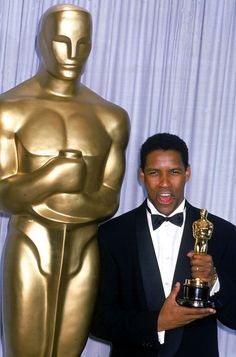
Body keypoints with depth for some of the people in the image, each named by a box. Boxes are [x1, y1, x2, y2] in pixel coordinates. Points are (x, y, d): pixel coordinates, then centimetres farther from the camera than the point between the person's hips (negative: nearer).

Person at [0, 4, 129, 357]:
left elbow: (109, 201, -1)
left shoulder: (112, 117, 4)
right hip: (29, 254, -3)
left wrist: (37, 199, -13)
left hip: (83, 254, 4)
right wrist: (57, 173, -26)